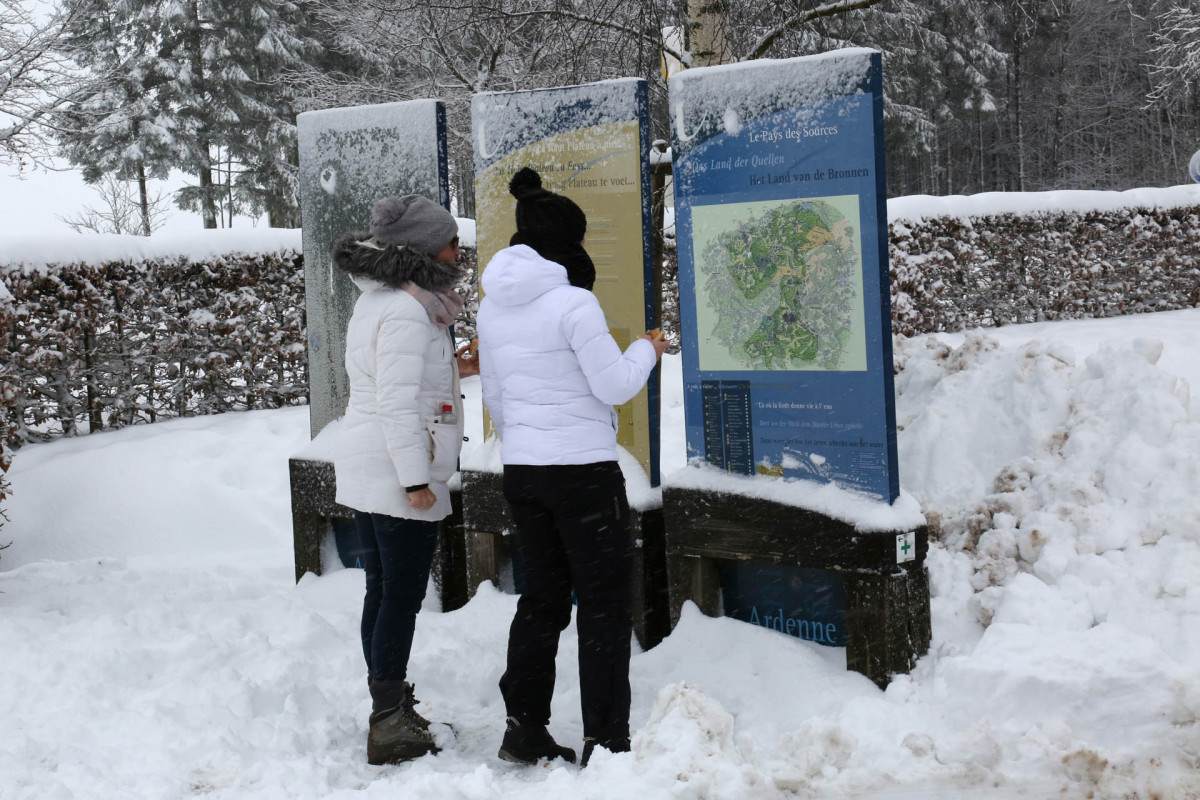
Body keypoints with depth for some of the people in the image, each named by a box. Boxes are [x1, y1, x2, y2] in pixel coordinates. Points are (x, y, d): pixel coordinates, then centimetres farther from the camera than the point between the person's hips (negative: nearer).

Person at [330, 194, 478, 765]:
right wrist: (416, 480, -21)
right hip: (396, 474, -10)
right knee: (402, 595, -3)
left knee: (383, 591, 15)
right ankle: (391, 728, 3)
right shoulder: (404, 312, -17)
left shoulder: (377, 301, 14)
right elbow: (398, 404, -22)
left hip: (364, 475, 10)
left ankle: (389, 713, 25)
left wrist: (451, 367, 17)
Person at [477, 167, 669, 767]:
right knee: (604, 603, 2)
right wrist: (645, 352, 7)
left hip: (521, 470, 7)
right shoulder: (573, 302, -14)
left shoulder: (491, 308, 8)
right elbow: (615, 386, -12)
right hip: (582, 469, -7)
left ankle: (524, 728, 20)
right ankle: (605, 743, 4)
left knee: (542, 595, 17)